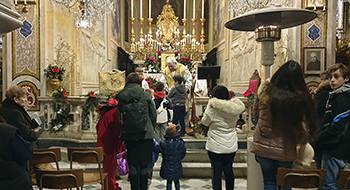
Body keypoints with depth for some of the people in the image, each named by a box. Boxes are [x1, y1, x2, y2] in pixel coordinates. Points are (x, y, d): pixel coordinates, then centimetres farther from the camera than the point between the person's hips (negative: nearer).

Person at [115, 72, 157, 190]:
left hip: (129, 136, 1)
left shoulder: (121, 97, -1)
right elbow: (153, 115, 2)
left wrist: (122, 131, 15)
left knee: (133, 165, 11)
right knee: (144, 165, 10)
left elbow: (119, 116, 5)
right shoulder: (146, 96, -3)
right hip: (145, 135, -1)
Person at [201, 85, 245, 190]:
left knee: (216, 171, 6)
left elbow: (205, 122, -2)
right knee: (228, 170, 18)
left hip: (215, 147, -4)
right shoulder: (235, 106, -4)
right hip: (231, 146, 4)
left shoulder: (212, 107, -14)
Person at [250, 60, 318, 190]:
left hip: (263, 146, 1)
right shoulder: (301, 99, -17)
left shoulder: (265, 92, -13)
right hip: (285, 150, -1)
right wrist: (302, 141, 12)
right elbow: (304, 128, -10)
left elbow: (256, 114, -1)